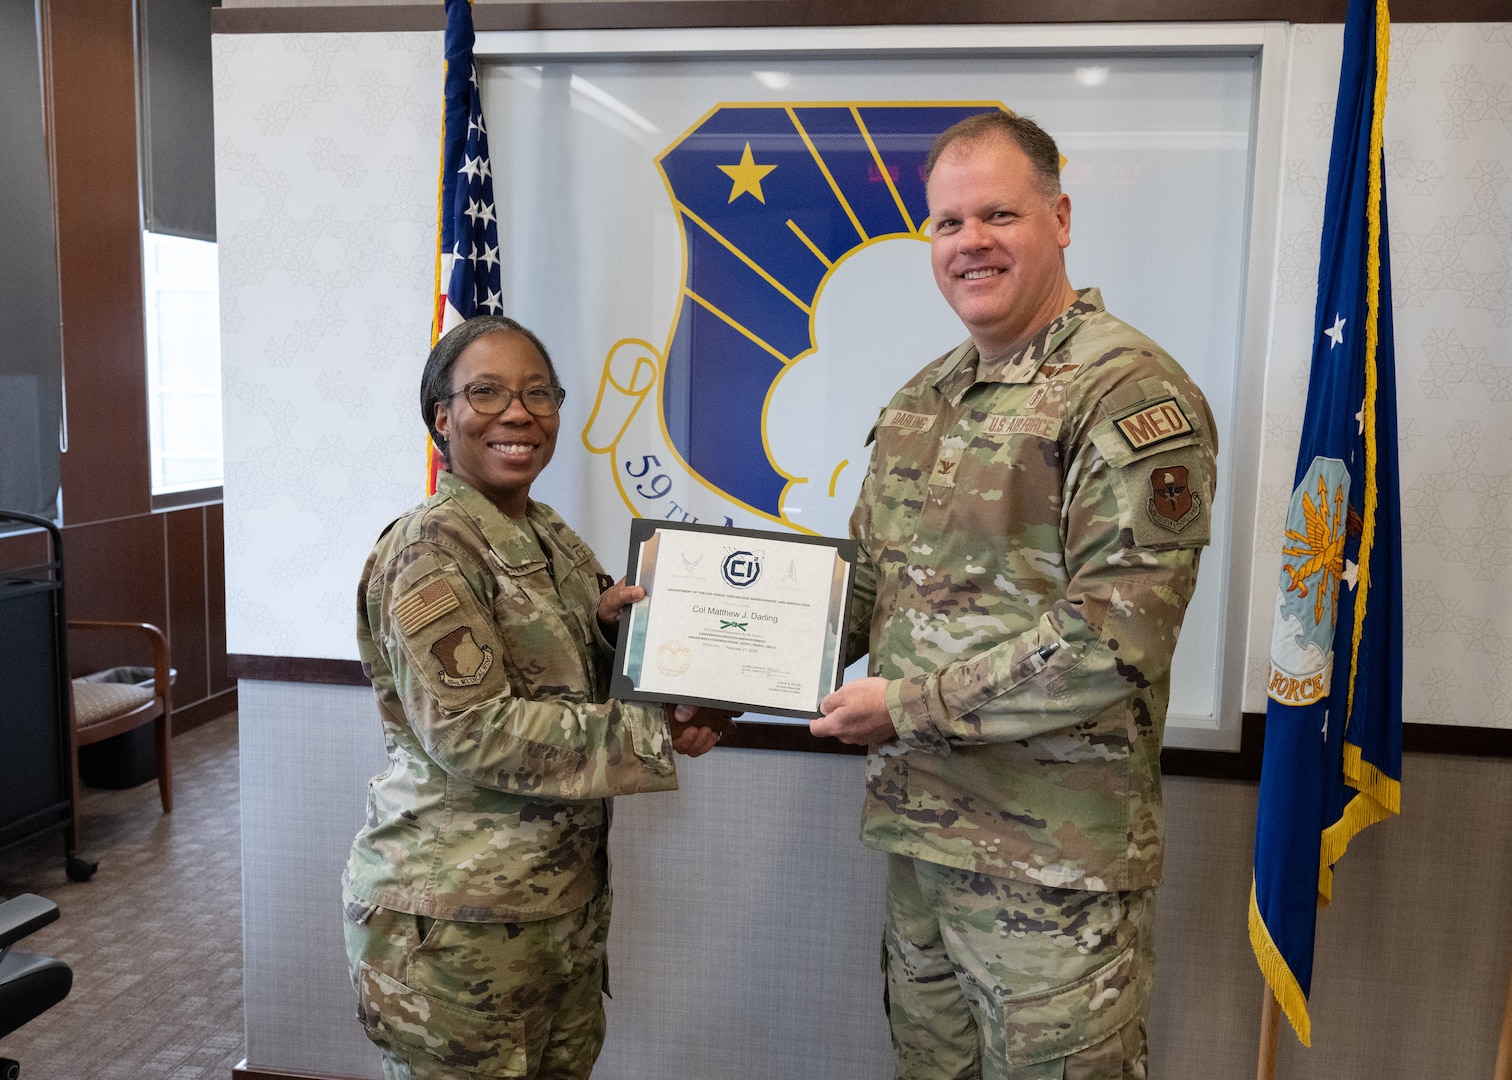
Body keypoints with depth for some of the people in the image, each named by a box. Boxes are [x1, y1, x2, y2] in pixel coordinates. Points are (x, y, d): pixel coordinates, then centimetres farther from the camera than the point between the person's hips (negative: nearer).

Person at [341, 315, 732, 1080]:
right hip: (460, 916, -8)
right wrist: (656, 736, -21)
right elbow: (470, 731, -23)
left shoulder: (555, 540, 8)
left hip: (565, 895, 8)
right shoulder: (430, 549, -16)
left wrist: (607, 621, -7)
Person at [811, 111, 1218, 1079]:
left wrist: (911, 705, -17)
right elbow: (869, 581, 16)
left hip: (1054, 863, -7)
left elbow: (1113, 640, -22)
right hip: (920, 831, 8)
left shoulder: (1133, 393, -14)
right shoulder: (923, 398, 11)